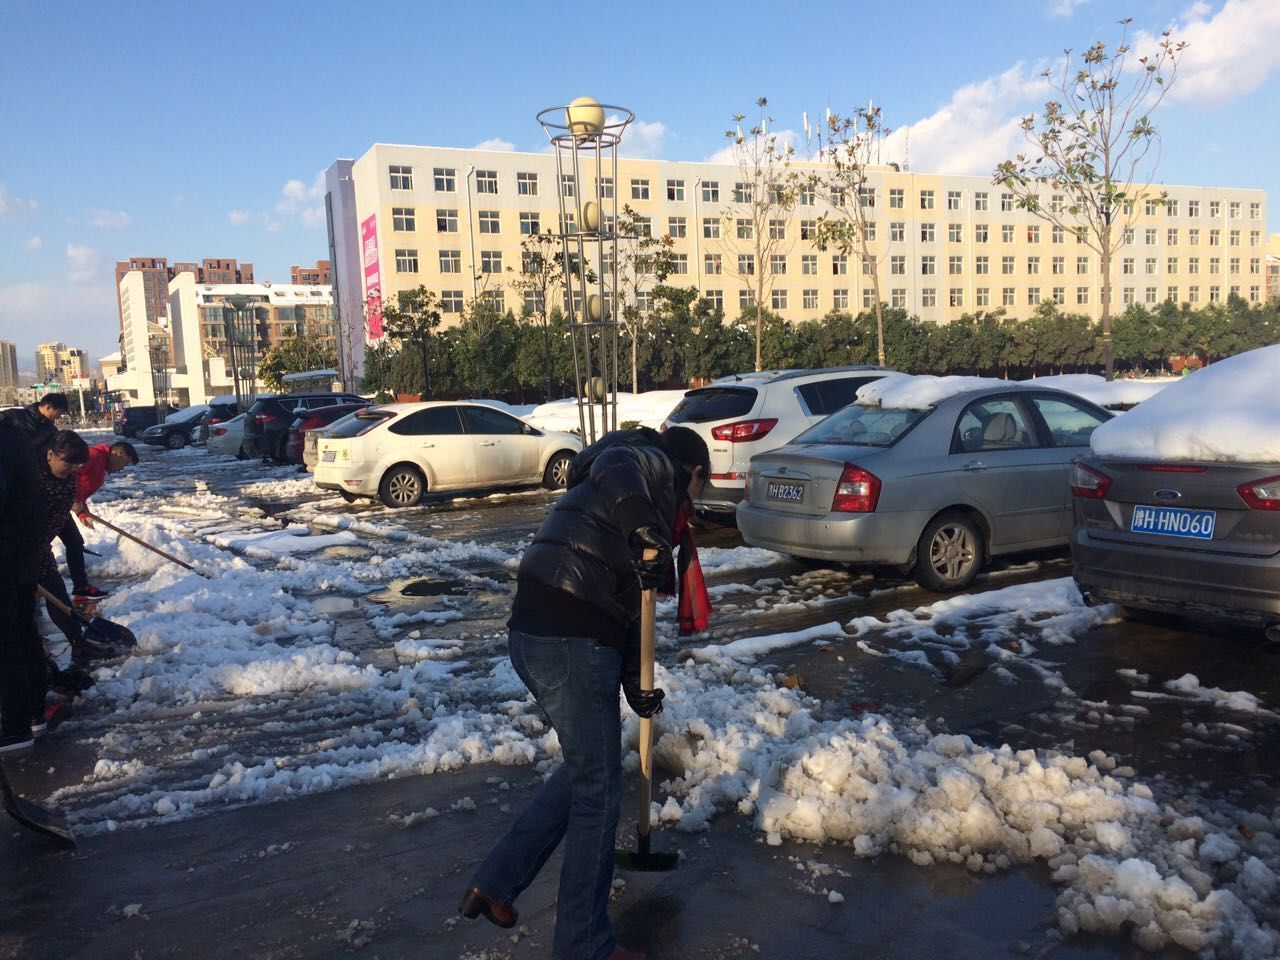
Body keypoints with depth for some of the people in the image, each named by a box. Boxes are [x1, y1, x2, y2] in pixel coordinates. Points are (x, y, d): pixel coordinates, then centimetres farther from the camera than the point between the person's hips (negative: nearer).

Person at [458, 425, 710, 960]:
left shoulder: (649, 506, 28)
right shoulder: (655, 465, 2)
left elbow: (624, 600, 27)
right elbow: (613, 467, -24)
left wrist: (634, 682, 23)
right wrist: (647, 535, -31)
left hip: (538, 631, 10)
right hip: (570, 641, -10)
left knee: (587, 769, 22)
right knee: (598, 786, 4)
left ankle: (496, 883, 28)